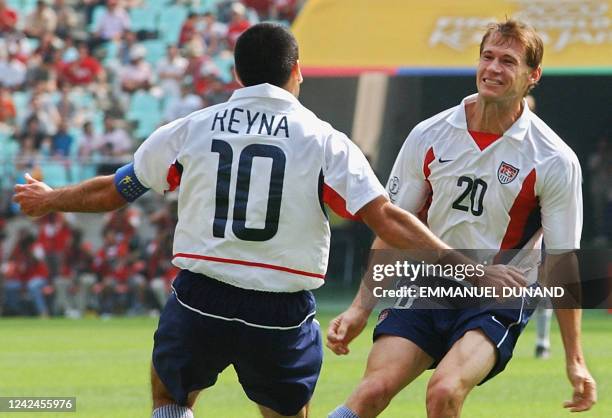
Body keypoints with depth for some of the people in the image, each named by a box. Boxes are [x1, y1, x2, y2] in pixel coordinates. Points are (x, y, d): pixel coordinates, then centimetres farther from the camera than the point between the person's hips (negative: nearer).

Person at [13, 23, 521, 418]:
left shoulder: (189, 130, 4)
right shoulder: (325, 142, -2)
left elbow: (110, 193, 17)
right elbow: (387, 220, -9)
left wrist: (48, 200, 36)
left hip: (200, 300, 1)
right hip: (282, 315, -1)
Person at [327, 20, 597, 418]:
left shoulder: (556, 161, -8)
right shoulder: (429, 136, 0)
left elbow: (561, 259, -4)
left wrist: (575, 359, -5)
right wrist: (361, 307, 2)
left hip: (497, 303, -3)